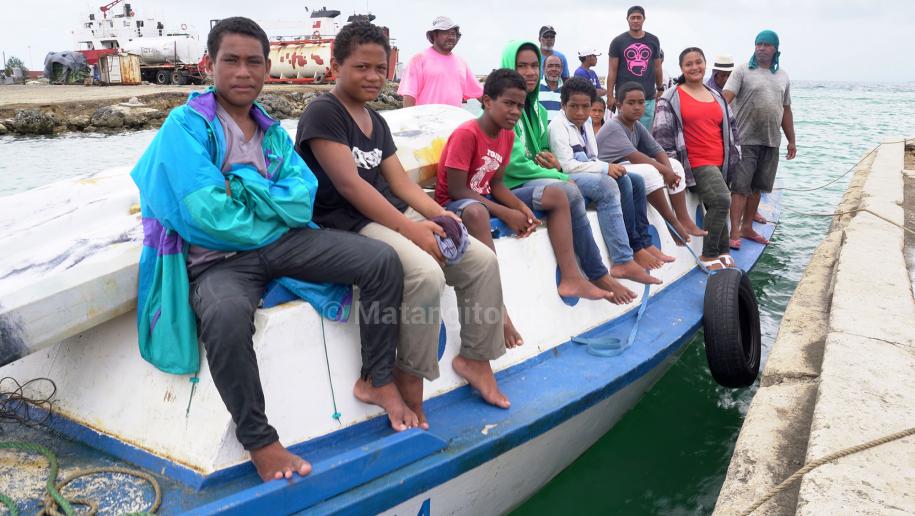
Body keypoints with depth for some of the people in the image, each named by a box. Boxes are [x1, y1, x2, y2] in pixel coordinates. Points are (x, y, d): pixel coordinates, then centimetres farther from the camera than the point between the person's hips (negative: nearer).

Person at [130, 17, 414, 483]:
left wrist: (241, 185, -13)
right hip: (219, 260, -5)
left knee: (383, 261, -9)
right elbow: (210, 215, -18)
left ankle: (377, 380, 8)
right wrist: (272, 211, -5)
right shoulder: (186, 124, -6)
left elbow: (303, 203, -1)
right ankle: (258, 440, -17)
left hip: (283, 242, 6)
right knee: (226, 316, -40)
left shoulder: (272, 131, 12)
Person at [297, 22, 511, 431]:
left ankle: (475, 357, 11)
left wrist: (439, 214, -5)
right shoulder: (322, 113, -9)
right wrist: (412, 229, -22)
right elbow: (348, 184, -18)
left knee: (483, 261, -4)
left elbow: (400, 182, 14)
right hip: (348, 225, -8)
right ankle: (410, 380, -14)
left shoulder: (376, 122, 17)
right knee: (426, 274, -33)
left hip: (392, 215, 9)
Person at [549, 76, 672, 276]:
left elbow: (591, 158, 17)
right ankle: (631, 254, -26)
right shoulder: (559, 125, -11)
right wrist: (605, 168, -19)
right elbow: (567, 165, -21)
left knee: (635, 181, -4)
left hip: (587, 172, 9)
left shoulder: (585, 122, 15)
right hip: (568, 178, -9)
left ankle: (643, 243, -4)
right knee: (609, 186, -32)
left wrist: (608, 168, -6)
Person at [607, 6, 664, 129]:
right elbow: (612, 70, 1)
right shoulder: (618, 42, 2)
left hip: (648, 98, 2)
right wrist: (610, 96, -4)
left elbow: (657, 67, 16)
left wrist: (660, 90, 14)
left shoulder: (653, 40, 9)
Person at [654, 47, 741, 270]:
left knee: (717, 207, 6)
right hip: (696, 164, -7)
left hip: (720, 164, 7)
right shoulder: (671, 99, 0)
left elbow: (731, 125, 26)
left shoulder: (716, 96, 19)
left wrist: (733, 155, 16)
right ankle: (709, 254, -13)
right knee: (722, 200, -24)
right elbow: (662, 134, -6)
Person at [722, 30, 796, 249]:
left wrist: (791, 141, 18)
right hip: (746, 140, -5)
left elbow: (786, 110, 19)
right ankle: (734, 233, -9)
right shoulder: (743, 71, -2)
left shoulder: (782, 76, 15)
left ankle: (747, 227, 21)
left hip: (771, 141, 6)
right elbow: (726, 97, -15)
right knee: (740, 187, -8)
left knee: (757, 187, 11)